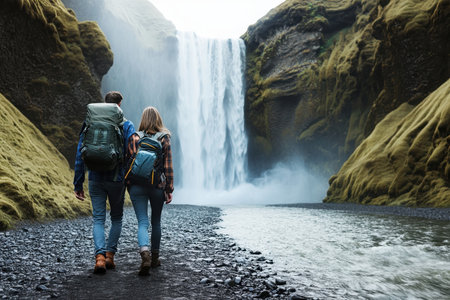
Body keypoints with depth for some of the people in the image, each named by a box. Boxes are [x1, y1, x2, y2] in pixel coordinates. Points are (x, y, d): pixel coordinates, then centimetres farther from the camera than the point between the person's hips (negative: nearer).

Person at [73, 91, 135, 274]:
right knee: (116, 218, 16)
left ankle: (100, 256, -10)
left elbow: (80, 155, 4)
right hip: (116, 179, -1)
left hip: (95, 180, 2)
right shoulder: (126, 125, -2)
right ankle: (110, 254, 11)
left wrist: (78, 184, 9)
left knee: (98, 219, 6)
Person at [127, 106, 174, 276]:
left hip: (137, 185, 0)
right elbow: (168, 167, -3)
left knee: (142, 222, -2)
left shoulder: (134, 138, 2)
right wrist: (169, 189, 1)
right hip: (157, 185, 0)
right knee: (156, 222, 16)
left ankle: (145, 254, -27)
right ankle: (155, 258, 26)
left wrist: (128, 185, 11)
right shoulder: (164, 139, -1)